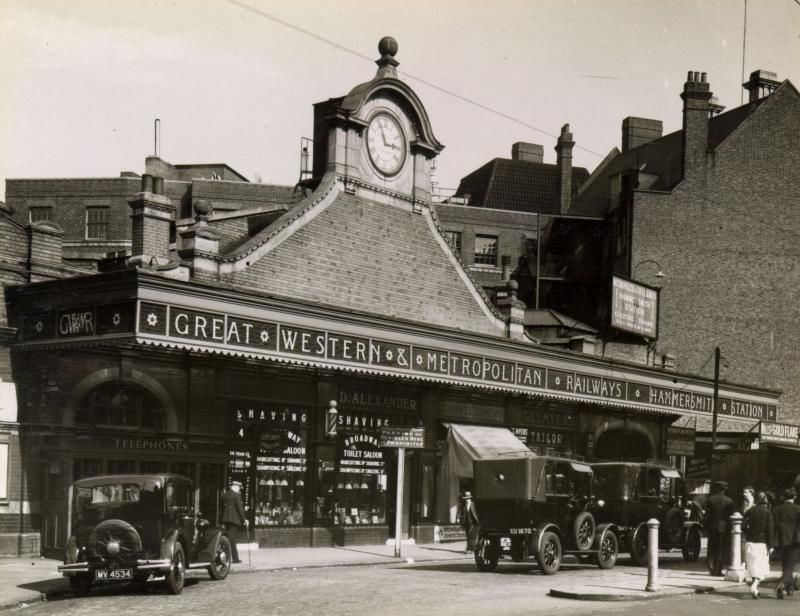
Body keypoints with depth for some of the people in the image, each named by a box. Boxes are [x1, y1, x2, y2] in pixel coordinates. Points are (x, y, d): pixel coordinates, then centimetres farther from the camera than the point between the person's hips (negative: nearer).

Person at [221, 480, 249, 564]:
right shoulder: (236, 495, -8)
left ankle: (235, 558, 14)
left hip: (226, 519, 7)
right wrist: (244, 519, -8)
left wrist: (223, 522, 19)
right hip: (234, 519, -7)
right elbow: (240, 508, -12)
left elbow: (223, 508, 16)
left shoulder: (224, 495, 14)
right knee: (231, 539, -7)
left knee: (232, 539, 13)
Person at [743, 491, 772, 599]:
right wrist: (769, 544, -5)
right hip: (762, 542, -2)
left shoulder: (750, 511, 1)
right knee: (761, 566, 1)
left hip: (750, 542, 3)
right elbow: (770, 529, -9)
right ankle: (754, 586, -18)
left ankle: (754, 585, 17)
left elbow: (743, 526, -4)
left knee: (752, 566, 12)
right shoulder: (767, 512, -6)